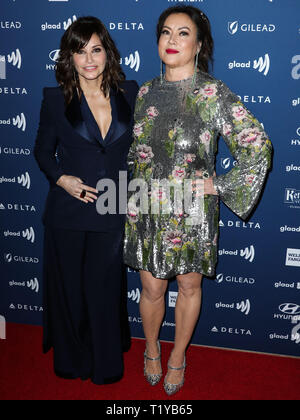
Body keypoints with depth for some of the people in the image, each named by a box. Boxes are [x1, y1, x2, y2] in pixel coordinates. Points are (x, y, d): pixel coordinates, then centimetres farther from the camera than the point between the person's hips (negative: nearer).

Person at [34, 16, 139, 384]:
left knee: (106, 290, 11)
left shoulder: (130, 94, 1)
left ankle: (106, 364, 36)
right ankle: (71, 361, 39)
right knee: (70, 289, 13)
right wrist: (61, 178, -12)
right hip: (67, 213, 0)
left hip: (112, 214, 1)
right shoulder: (56, 99, -3)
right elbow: (43, 150, 6)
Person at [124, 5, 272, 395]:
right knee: (152, 289, 12)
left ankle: (178, 356, 39)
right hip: (148, 211, 3)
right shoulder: (146, 92, 4)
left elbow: (258, 147, -11)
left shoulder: (214, 93, -10)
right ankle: (152, 350, 41)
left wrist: (220, 186, -11)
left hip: (193, 214, -2)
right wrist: (139, 186, 9)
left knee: (189, 288, 14)